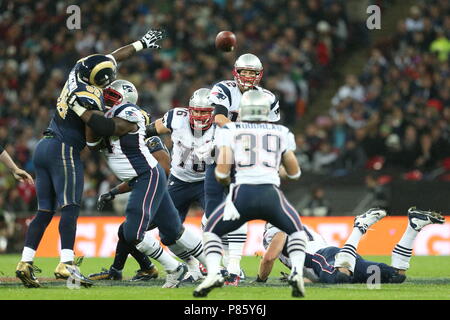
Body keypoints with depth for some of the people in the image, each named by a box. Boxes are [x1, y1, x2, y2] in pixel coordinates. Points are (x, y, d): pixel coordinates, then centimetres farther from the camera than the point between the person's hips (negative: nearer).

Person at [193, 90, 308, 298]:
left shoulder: (230, 131, 13)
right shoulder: (281, 133, 19)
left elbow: (222, 171, 5)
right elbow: (294, 173, 25)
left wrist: (223, 180, 28)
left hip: (243, 193, -1)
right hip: (271, 194, 1)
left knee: (211, 231, 22)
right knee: (296, 231, 27)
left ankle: (213, 273, -2)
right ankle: (297, 272, 2)